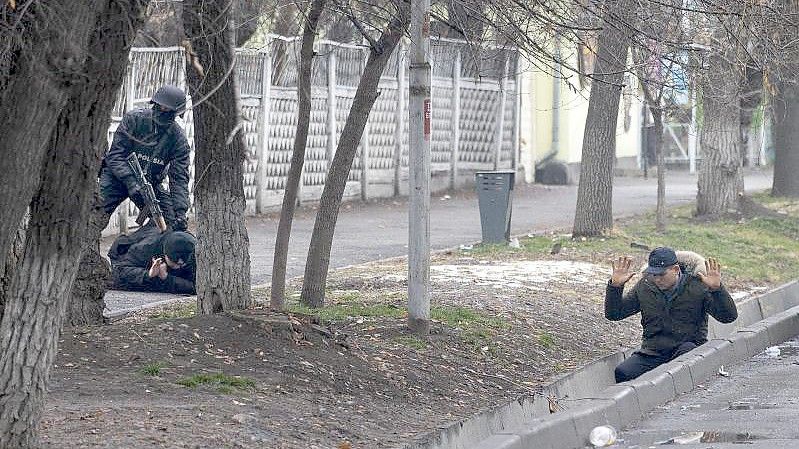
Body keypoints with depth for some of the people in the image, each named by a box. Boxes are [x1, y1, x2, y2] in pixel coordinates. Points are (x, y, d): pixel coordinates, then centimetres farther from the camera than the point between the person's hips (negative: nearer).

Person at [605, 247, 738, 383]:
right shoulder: (644, 287, 10)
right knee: (621, 373, -25)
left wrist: (717, 288, -23)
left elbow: (729, 316, -7)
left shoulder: (697, 286, 0)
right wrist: (615, 285, -2)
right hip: (653, 353, 2)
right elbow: (613, 314, 15)